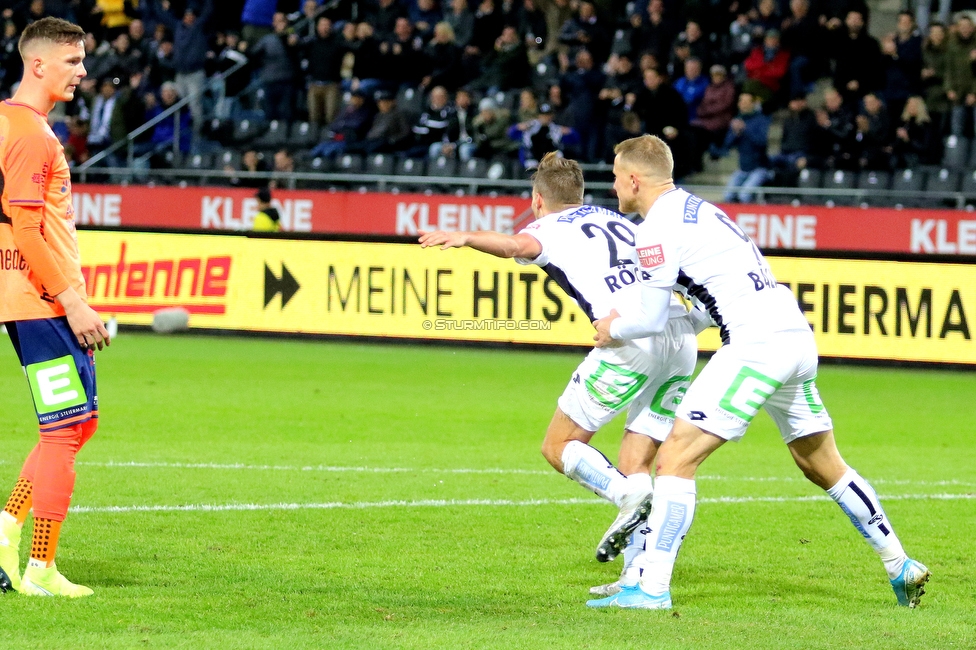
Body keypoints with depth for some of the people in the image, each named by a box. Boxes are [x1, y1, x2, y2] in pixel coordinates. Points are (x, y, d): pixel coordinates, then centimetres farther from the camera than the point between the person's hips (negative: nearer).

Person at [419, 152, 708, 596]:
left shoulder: (549, 227, 11)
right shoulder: (617, 221, 29)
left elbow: (522, 246, -13)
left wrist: (466, 237, -22)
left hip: (633, 338, -6)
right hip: (682, 334, 6)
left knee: (558, 446, 6)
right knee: (634, 469, 12)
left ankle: (630, 500, -20)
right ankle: (636, 578, 1)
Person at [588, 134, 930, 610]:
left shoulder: (657, 228, -6)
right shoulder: (697, 209, 22)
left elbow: (651, 319, -4)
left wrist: (614, 329, 16)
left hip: (757, 345, -9)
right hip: (798, 336, 9)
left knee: (676, 457, -9)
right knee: (823, 466, 23)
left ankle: (653, 589, -15)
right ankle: (900, 567, 28)